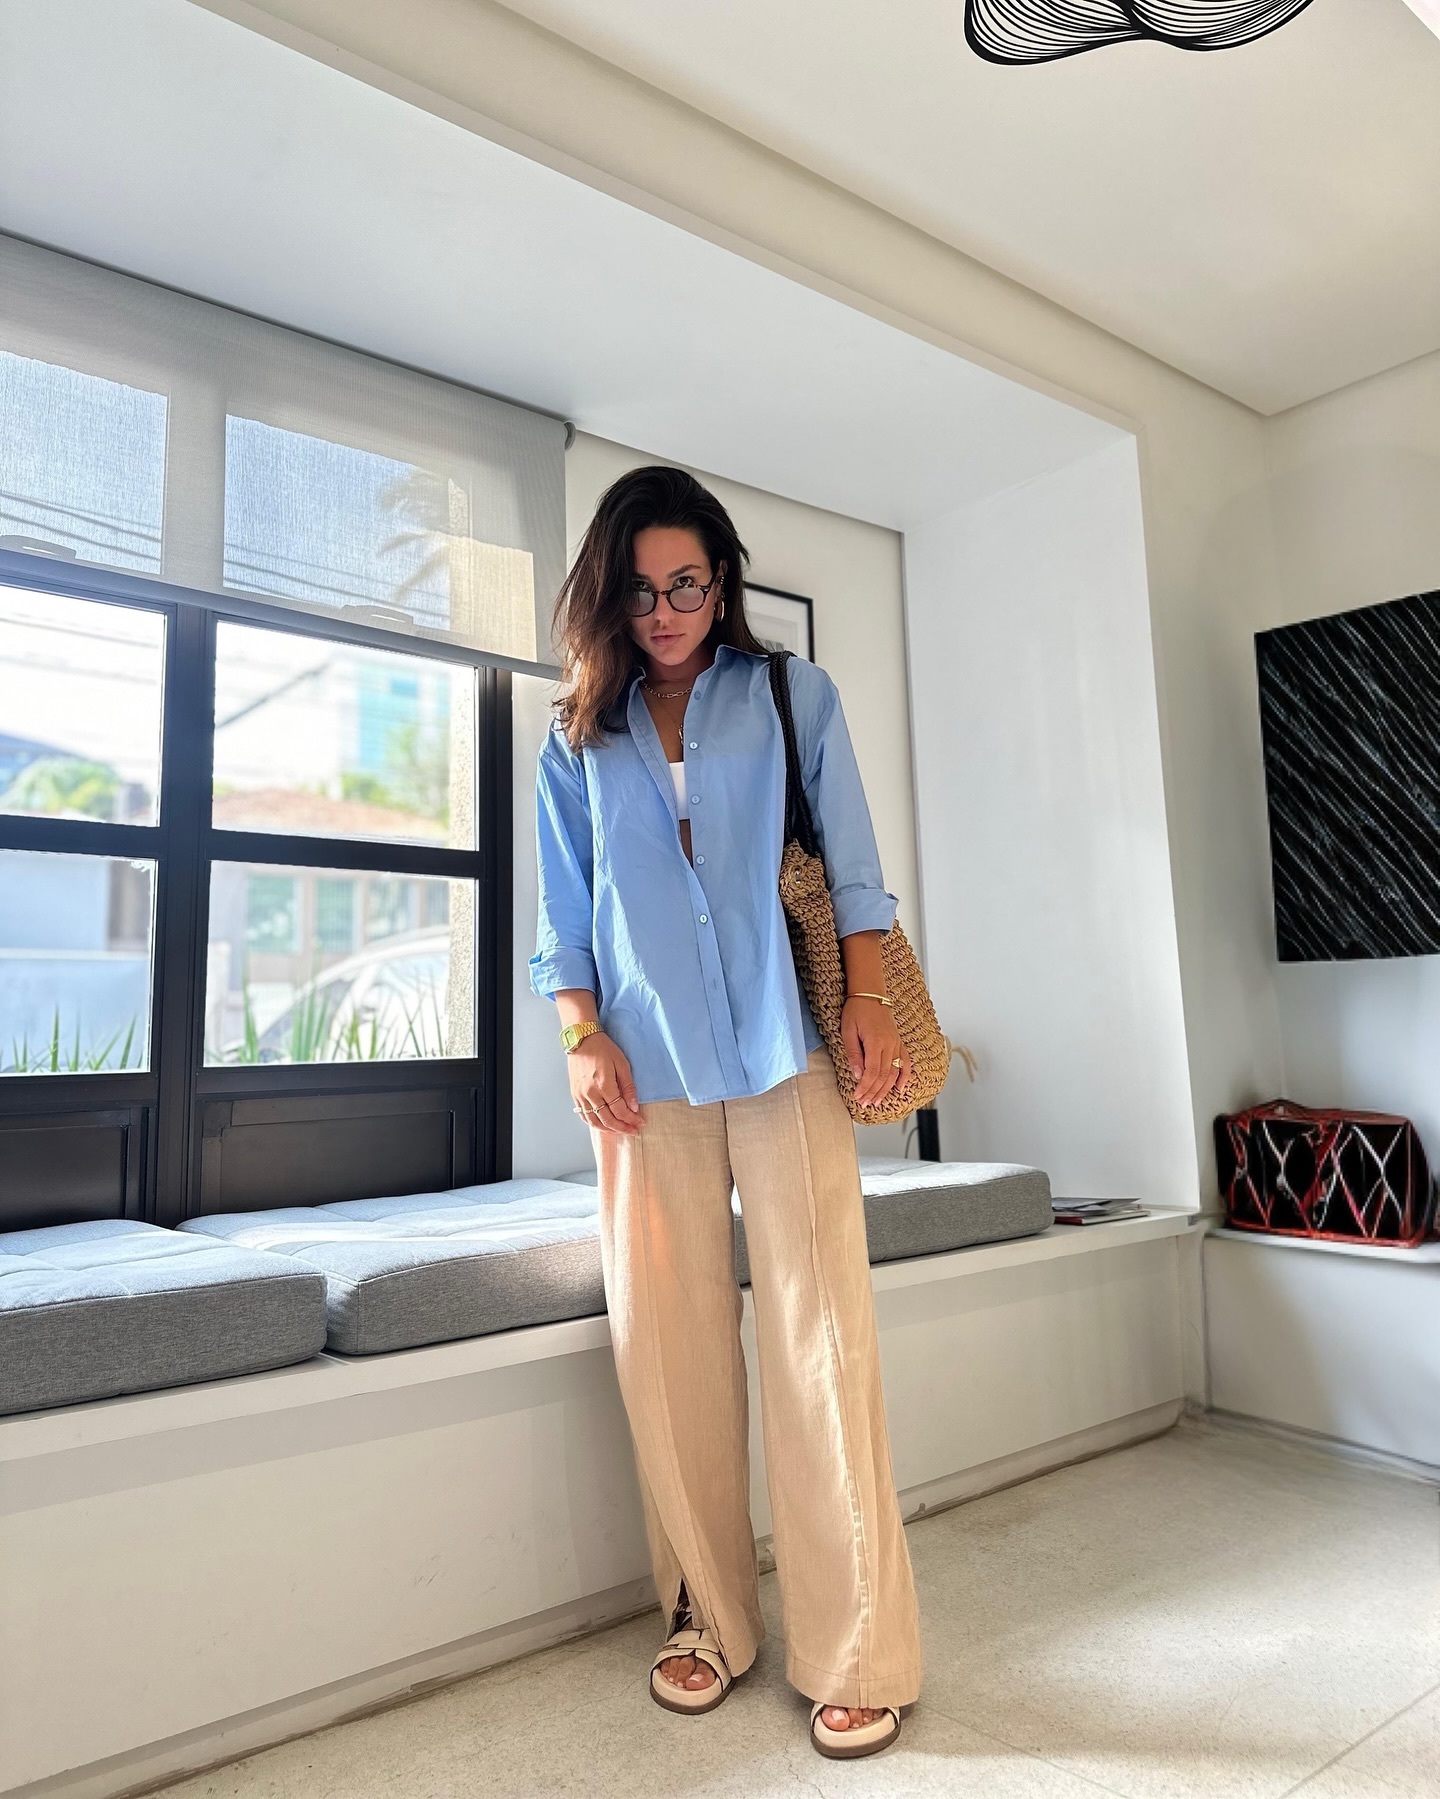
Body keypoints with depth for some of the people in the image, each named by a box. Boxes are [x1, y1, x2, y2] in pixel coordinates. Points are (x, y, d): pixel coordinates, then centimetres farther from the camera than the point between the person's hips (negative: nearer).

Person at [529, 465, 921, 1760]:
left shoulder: (794, 696, 9)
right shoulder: (578, 740, 13)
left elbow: (852, 867, 5)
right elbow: (562, 915, 12)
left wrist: (871, 1006, -4)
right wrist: (583, 1037, 0)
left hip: (784, 1055, -2)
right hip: (647, 1070, 2)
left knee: (819, 1333, -3)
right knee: (669, 1341, 5)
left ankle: (860, 1655, 10)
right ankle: (710, 1618, 24)